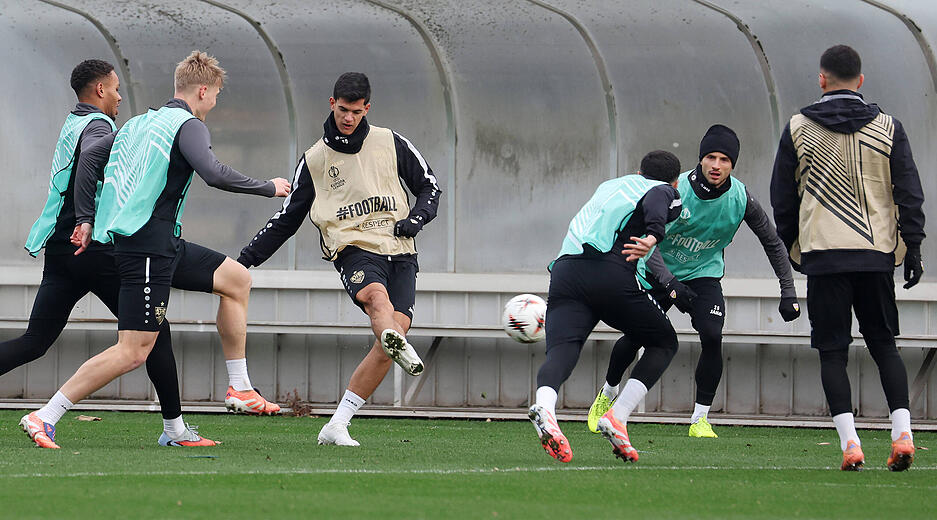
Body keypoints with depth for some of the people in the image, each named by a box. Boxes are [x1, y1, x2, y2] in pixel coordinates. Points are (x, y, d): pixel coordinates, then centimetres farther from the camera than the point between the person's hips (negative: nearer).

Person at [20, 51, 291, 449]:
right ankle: (45, 416, -12)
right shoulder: (187, 125, -9)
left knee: (237, 279, 18)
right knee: (133, 352, -11)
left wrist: (85, 219, 17)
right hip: (148, 248, -10)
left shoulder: (141, 122, 17)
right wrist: (268, 188, -10)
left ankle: (239, 387, 20)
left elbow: (90, 158, 16)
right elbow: (213, 173, -24)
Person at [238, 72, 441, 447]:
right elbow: (287, 218, 20)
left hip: (400, 252, 1)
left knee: (396, 327, -17)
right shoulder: (314, 160, 12)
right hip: (355, 250, -1)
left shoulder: (391, 144, 13)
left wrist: (416, 218, -2)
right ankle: (399, 346, -71)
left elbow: (429, 187, 20)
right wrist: (246, 260, 16)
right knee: (376, 294, -36)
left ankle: (336, 426, -12)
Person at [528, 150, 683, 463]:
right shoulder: (667, 193, 16)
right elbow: (656, 201, -6)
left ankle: (544, 406, -46)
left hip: (564, 267, 5)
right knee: (664, 343, 15)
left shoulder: (608, 187, 35)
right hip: (610, 271, -4)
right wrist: (653, 236, -25)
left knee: (561, 351, -12)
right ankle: (617, 417, -5)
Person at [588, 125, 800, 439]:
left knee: (712, 337, -21)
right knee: (635, 336, -2)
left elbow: (772, 242, -4)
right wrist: (669, 283, -39)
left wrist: (788, 291, -8)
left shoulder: (740, 198, -17)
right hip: (660, 271, -1)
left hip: (704, 274, 1)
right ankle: (607, 395, 29)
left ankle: (700, 419, -9)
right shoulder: (675, 190, -25)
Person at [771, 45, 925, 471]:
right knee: (884, 344, 12)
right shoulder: (887, 128, 3)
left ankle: (849, 442, -10)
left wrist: (789, 245, 18)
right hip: (877, 252, 2)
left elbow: (782, 196, 7)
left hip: (823, 255, -1)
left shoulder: (798, 129, 2)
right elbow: (909, 193, 2)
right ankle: (902, 432, -3)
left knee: (832, 351, 2)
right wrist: (912, 248, 7)